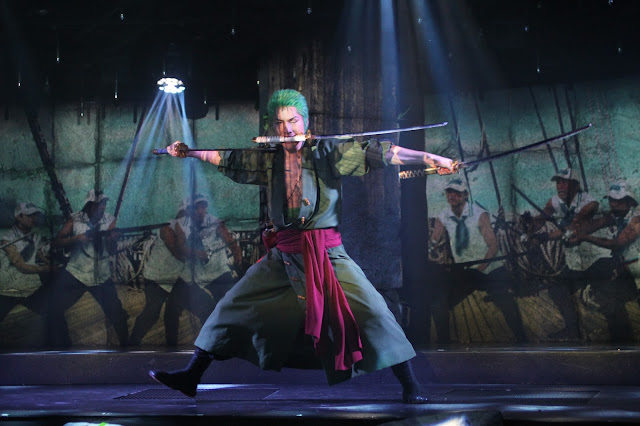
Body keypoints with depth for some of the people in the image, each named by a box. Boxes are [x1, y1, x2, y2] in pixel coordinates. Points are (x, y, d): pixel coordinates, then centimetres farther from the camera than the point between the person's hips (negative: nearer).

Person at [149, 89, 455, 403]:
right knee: (233, 307, 7)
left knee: (372, 312, -14)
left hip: (326, 253, -4)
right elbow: (225, 158, 17)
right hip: (282, 256, 4)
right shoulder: (269, 159, 8)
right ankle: (191, 377, 21)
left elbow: (377, 153, -10)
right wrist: (187, 151, 8)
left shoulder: (328, 152, -3)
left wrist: (430, 158, -17)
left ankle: (410, 387, -3)